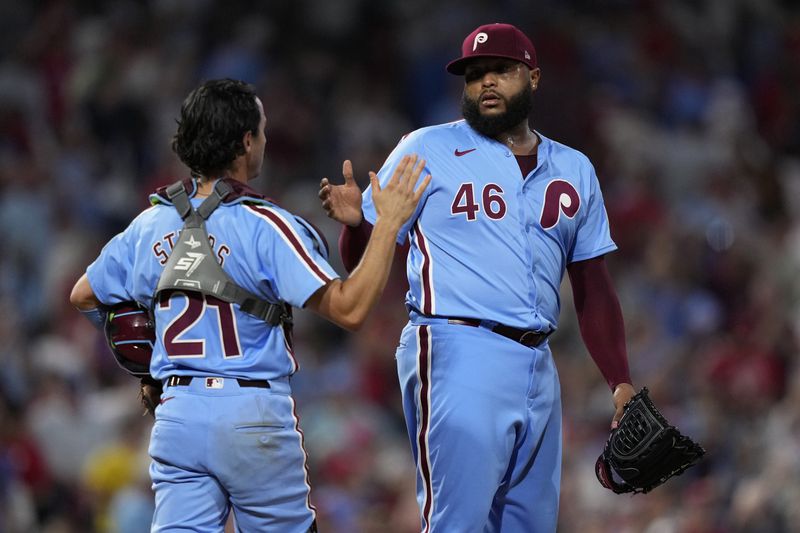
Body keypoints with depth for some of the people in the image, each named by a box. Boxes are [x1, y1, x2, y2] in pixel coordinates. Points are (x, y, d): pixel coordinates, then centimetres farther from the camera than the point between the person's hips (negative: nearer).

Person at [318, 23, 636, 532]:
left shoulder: (574, 170, 16)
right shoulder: (427, 151, 2)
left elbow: (594, 290, 18)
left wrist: (622, 383, 9)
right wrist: (356, 222, -21)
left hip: (537, 367, 6)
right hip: (457, 355, -5)